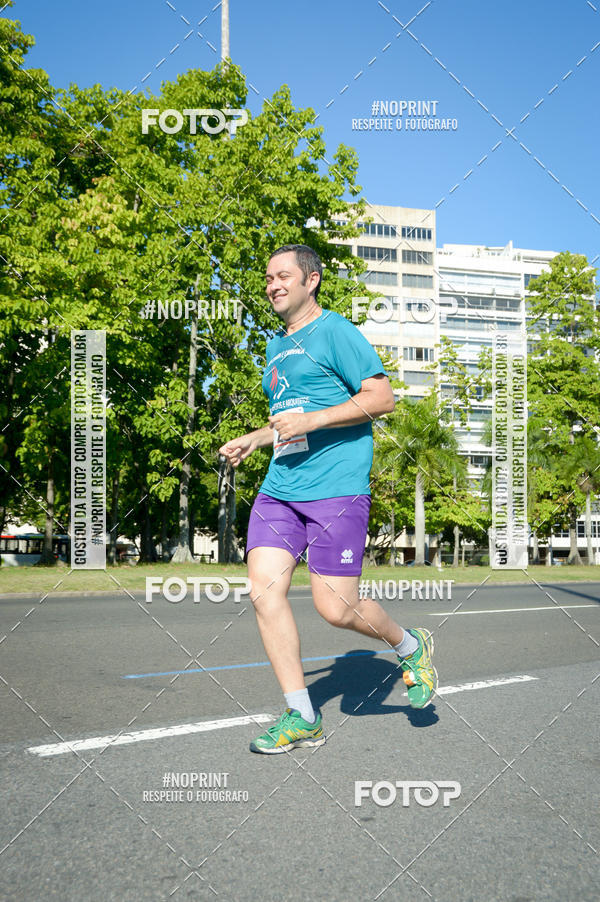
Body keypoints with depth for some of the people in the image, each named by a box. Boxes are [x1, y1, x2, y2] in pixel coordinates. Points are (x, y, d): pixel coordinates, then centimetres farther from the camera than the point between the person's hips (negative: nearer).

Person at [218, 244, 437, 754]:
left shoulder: (335, 331, -3)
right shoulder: (276, 345, 22)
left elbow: (382, 398, -11)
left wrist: (310, 420, -17)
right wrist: (253, 440, 21)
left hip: (336, 489, -7)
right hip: (278, 490, 8)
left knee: (335, 608, -7)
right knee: (265, 591, -5)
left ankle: (411, 647, 25)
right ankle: (301, 717, 8)